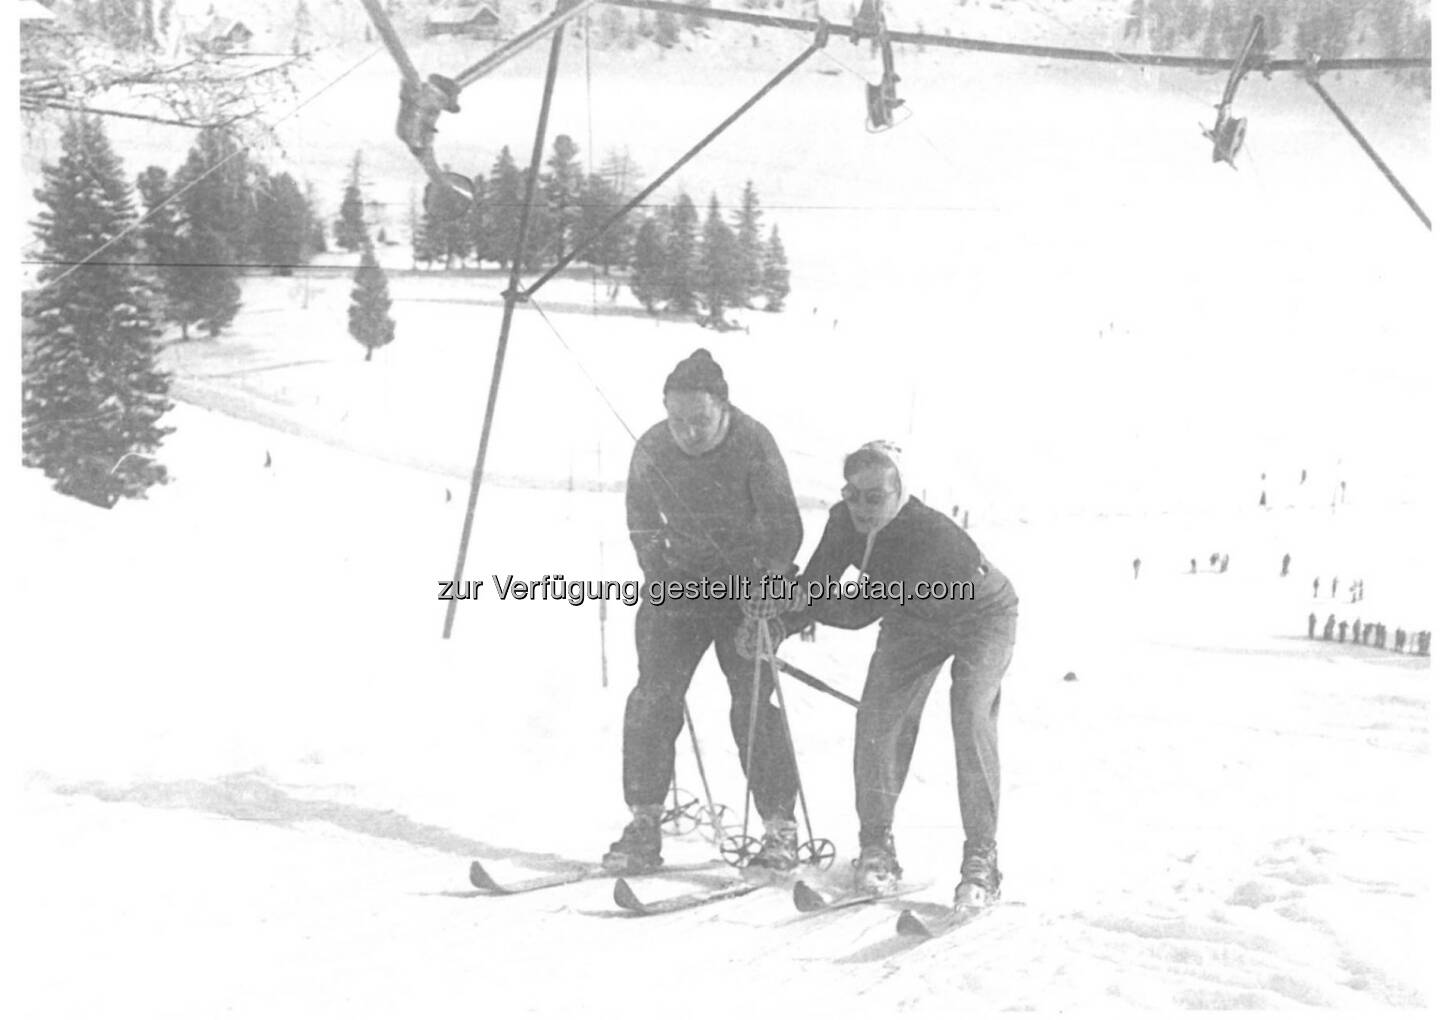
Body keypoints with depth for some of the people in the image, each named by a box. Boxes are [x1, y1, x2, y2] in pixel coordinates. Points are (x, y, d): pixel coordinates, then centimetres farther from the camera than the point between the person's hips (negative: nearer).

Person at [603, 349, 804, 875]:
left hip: (747, 589, -3)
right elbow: (642, 525, 9)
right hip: (678, 589, 3)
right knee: (653, 698, -7)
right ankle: (643, 823, 2)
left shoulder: (754, 444, -17)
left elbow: (785, 528, -11)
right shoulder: (651, 449, -7)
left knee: (754, 704, -7)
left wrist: (767, 583, -21)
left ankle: (780, 827, 6)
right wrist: (658, 575, 0)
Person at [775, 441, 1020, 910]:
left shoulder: (928, 535, -41)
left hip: (982, 618, -6)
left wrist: (797, 599, -44)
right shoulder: (845, 521, -21)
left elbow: (865, 610, -41)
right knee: (878, 717, -8)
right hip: (914, 621, 6)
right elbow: (817, 582, -14)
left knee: (972, 721, -21)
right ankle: (876, 844, 5)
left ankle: (982, 858, -12)